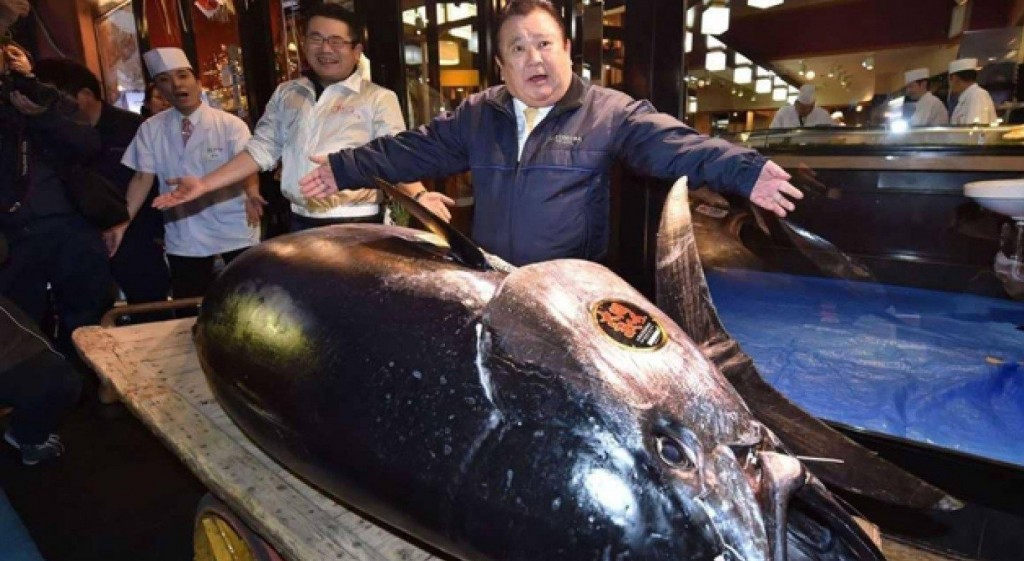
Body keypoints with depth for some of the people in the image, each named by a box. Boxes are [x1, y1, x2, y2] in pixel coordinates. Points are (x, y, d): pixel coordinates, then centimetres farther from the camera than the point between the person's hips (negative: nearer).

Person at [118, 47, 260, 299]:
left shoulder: (230, 124, -7)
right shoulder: (150, 129, 2)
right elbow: (143, 177, 1)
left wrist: (251, 193, -41)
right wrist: (121, 224, -9)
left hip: (234, 231, -2)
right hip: (183, 237, 2)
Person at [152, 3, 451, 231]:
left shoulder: (378, 98, -2)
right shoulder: (285, 94, 13)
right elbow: (262, 149, 13)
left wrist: (418, 195, -31)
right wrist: (204, 184, 5)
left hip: (357, 228, -5)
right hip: (300, 225, 5)